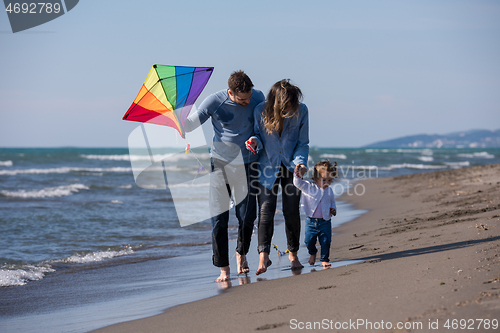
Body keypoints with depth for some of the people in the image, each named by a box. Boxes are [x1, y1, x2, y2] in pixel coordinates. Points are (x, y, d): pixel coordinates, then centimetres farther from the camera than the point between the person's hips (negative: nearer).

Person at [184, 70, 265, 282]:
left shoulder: (257, 97, -6)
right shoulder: (214, 102, -14)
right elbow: (189, 125, -7)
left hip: (248, 163, 2)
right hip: (221, 163, -2)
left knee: (247, 216, 0)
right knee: (219, 217, -6)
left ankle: (241, 253, 29)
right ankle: (223, 268, 2)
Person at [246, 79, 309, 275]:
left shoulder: (301, 111, -12)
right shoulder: (261, 111, -15)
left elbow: (302, 143, -3)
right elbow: (258, 134, 0)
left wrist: (300, 162, -19)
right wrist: (255, 141, -23)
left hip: (291, 167, 1)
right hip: (268, 167, -1)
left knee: (292, 211, 2)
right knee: (266, 210, -12)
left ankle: (293, 254, 18)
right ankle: (263, 256, -14)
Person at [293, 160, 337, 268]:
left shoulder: (329, 190, 5)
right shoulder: (308, 186, -5)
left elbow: (332, 202, 19)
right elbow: (298, 183, -14)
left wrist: (333, 209, 0)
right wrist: (298, 175, -32)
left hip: (325, 221, 1)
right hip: (311, 221, -1)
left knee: (326, 241, -2)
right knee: (309, 241, 4)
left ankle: (325, 259, 16)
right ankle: (312, 253, 36)